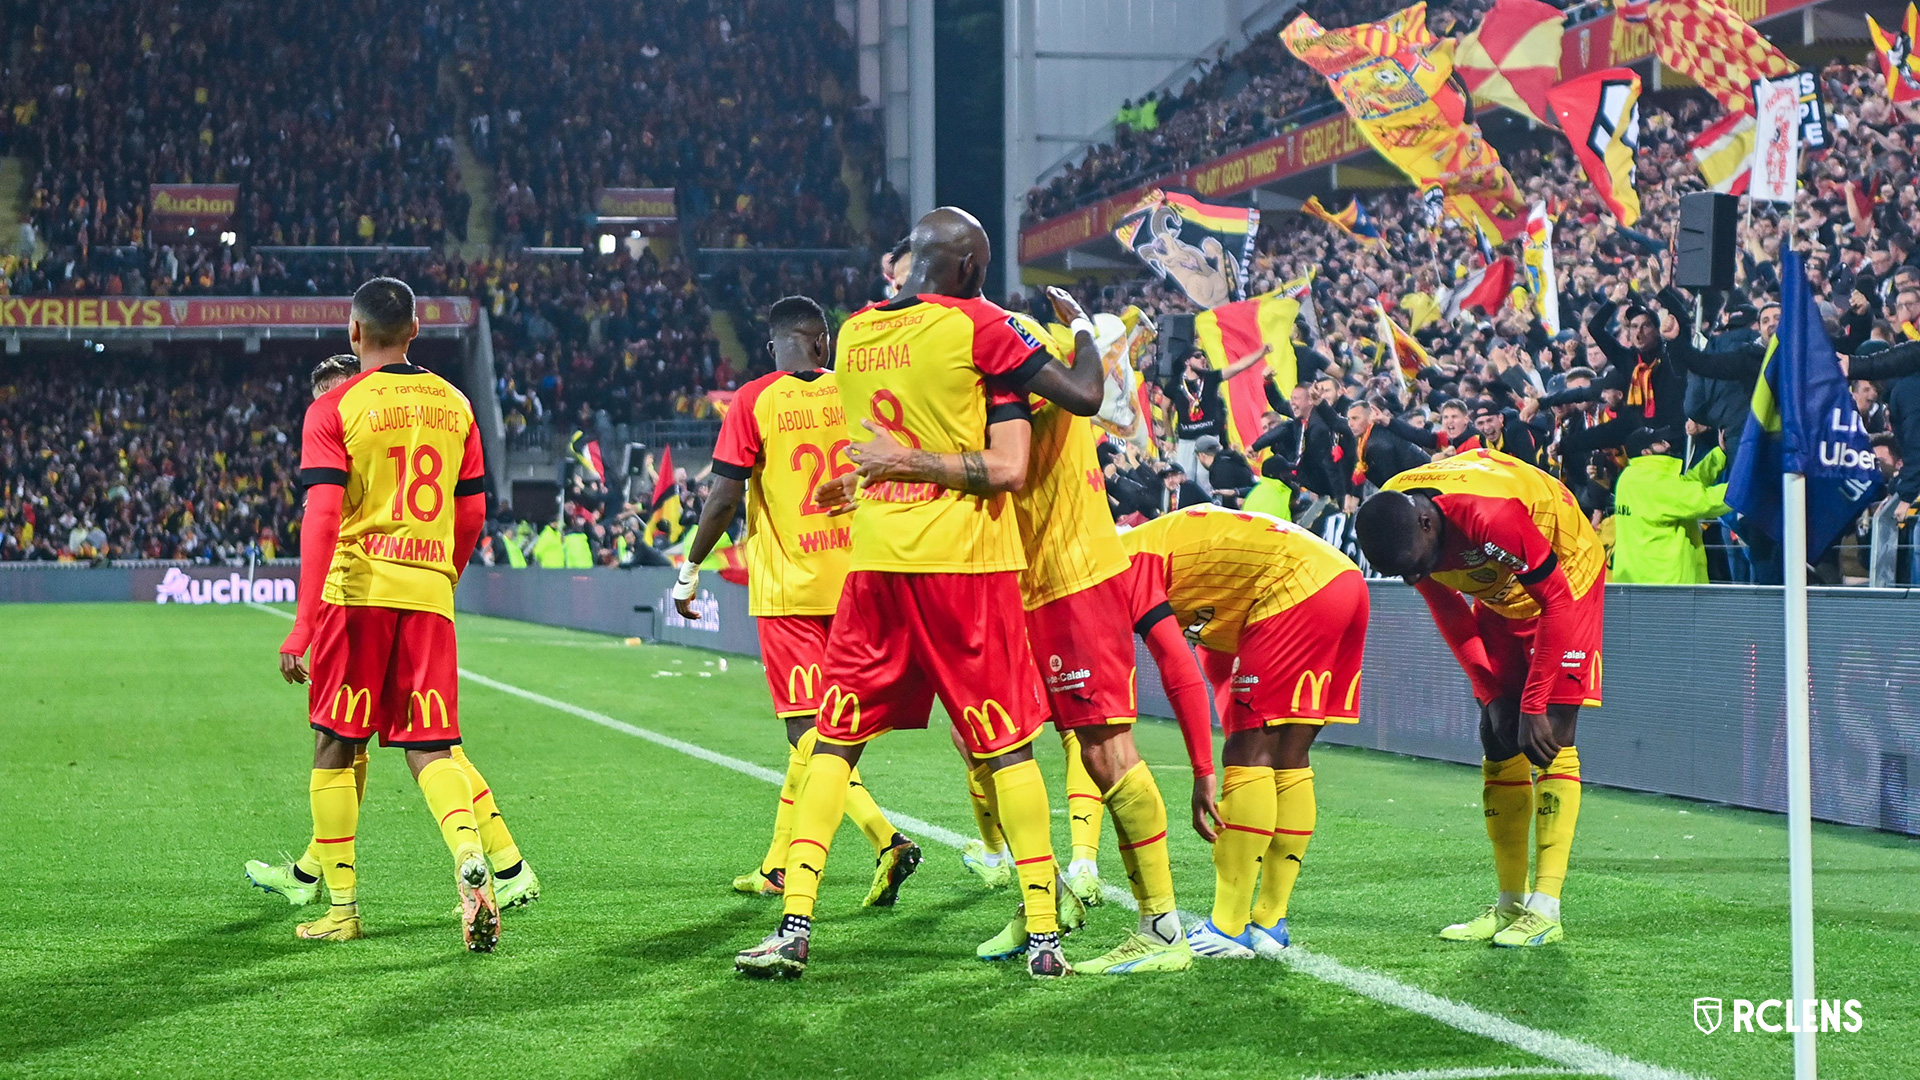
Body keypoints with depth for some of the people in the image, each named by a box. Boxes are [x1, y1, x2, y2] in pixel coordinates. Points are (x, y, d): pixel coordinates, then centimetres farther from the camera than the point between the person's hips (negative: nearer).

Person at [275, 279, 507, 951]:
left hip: (356, 590, -3)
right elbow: (472, 515, 14)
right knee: (429, 748, 5)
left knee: (336, 744, 10)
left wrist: (302, 626, -13)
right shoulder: (453, 405, 11)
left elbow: (321, 518, -12)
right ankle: (470, 854, -23)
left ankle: (341, 907, 14)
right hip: (429, 593, 3)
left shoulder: (334, 408, -4)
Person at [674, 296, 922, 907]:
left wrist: (689, 571, 2)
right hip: (852, 581, 5)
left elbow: (724, 499, -10)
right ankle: (778, 867, 22)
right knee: (816, 729, 14)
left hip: (787, 587, -5)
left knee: (808, 729, -5)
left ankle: (886, 840, -22)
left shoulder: (754, 402, -6)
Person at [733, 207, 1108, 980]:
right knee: (1006, 747, 3)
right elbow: (1085, 397, -4)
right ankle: (1044, 934, 4)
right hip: (966, 562, -4)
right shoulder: (978, 327, -7)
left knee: (834, 741, 9)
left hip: (875, 560, 4)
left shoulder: (855, 332, 9)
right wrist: (1081, 326, 12)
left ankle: (795, 924, 1)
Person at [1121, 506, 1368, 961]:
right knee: (1287, 760, 11)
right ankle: (1270, 923, 13)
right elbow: (1219, 666, 26)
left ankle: (1229, 927, -5)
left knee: (1249, 755, -6)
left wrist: (1203, 774, -10)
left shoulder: (1131, 567, -5)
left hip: (1296, 588, -10)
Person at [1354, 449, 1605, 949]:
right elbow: (1448, 612, -2)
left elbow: (1557, 602, -28)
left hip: (1566, 579, -6)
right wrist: (1490, 693, -7)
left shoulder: (1489, 515, -40)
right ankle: (1510, 904, 9)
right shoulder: (1393, 521, -18)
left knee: (1550, 744, -15)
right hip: (1500, 594, 7)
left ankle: (1545, 910, -16)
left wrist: (1533, 705, -23)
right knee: (1499, 747, 2)